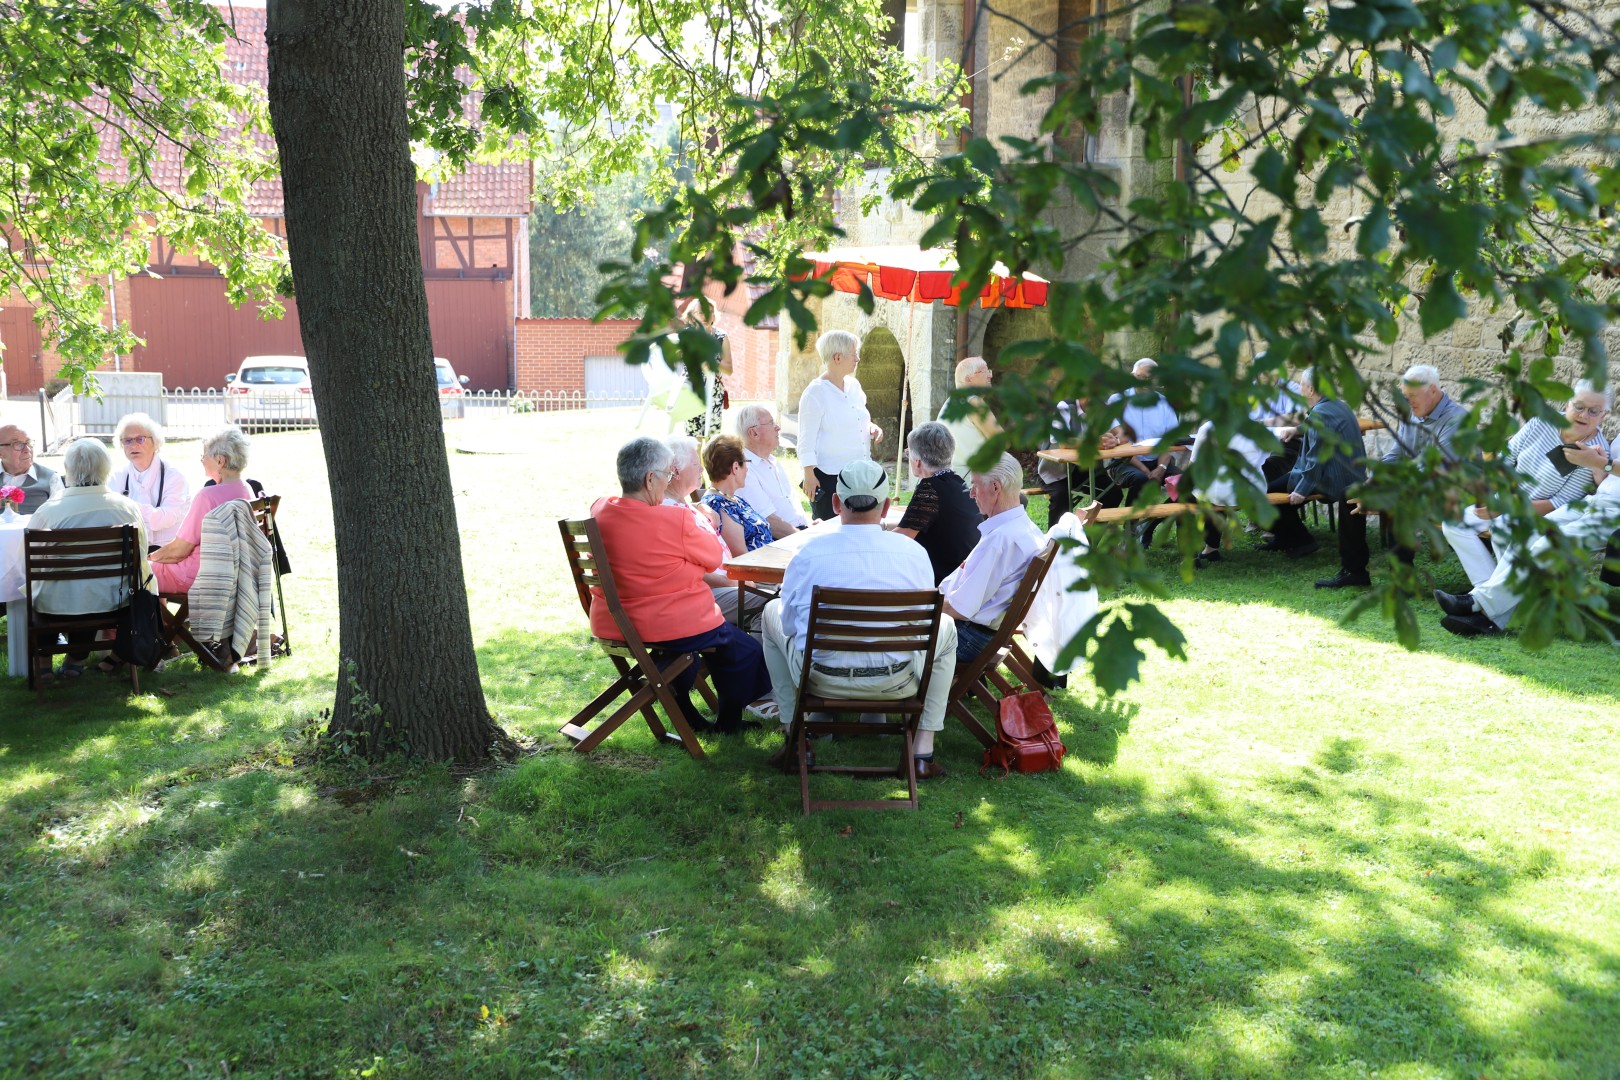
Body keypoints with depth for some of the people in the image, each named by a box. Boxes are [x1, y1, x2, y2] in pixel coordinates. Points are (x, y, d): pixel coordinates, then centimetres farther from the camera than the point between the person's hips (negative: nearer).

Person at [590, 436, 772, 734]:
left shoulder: (599, 511, -5)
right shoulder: (677, 521, -24)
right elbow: (715, 558, -8)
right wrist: (702, 523, 7)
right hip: (674, 626, -7)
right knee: (746, 651, 17)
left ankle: (686, 716, 44)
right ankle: (728, 725, 31)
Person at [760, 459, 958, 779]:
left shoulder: (809, 551, -8)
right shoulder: (914, 553, -6)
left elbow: (789, 625, 1)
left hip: (819, 677, 0)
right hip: (895, 682, 0)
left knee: (772, 611, 29)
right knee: (945, 629, 31)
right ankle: (923, 750, 26)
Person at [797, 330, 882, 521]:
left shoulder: (853, 385, 9)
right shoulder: (815, 392, -12)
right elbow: (806, 439, -12)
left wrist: (870, 427, 2)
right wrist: (809, 475, -16)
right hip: (829, 476, -7)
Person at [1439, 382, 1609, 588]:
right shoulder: (1543, 421, -5)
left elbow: (1562, 504, -19)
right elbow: (1507, 457, 3)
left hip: (1541, 516, -6)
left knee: (1502, 529, -35)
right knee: (1453, 523, -9)